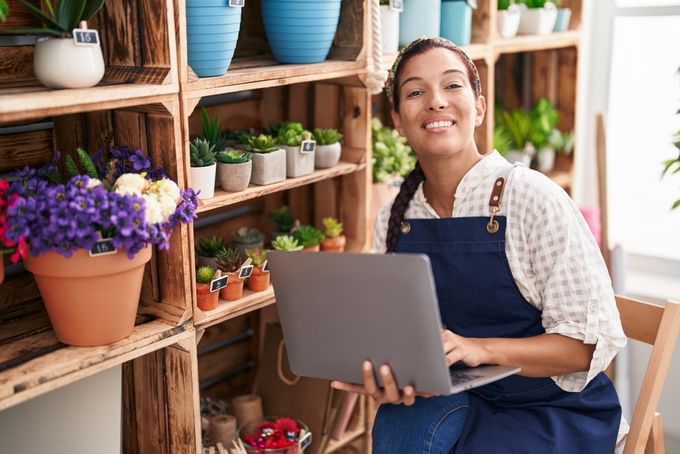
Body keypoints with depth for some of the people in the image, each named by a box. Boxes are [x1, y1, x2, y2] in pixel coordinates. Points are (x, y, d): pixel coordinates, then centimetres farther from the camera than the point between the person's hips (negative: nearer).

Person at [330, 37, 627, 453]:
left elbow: (592, 341, -16)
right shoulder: (393, 221, -1)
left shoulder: (532, 198, -17)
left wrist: (481, 349, -31)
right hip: (455, 394, 4)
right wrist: (387, 378, -21)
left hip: (552, 407, -3)